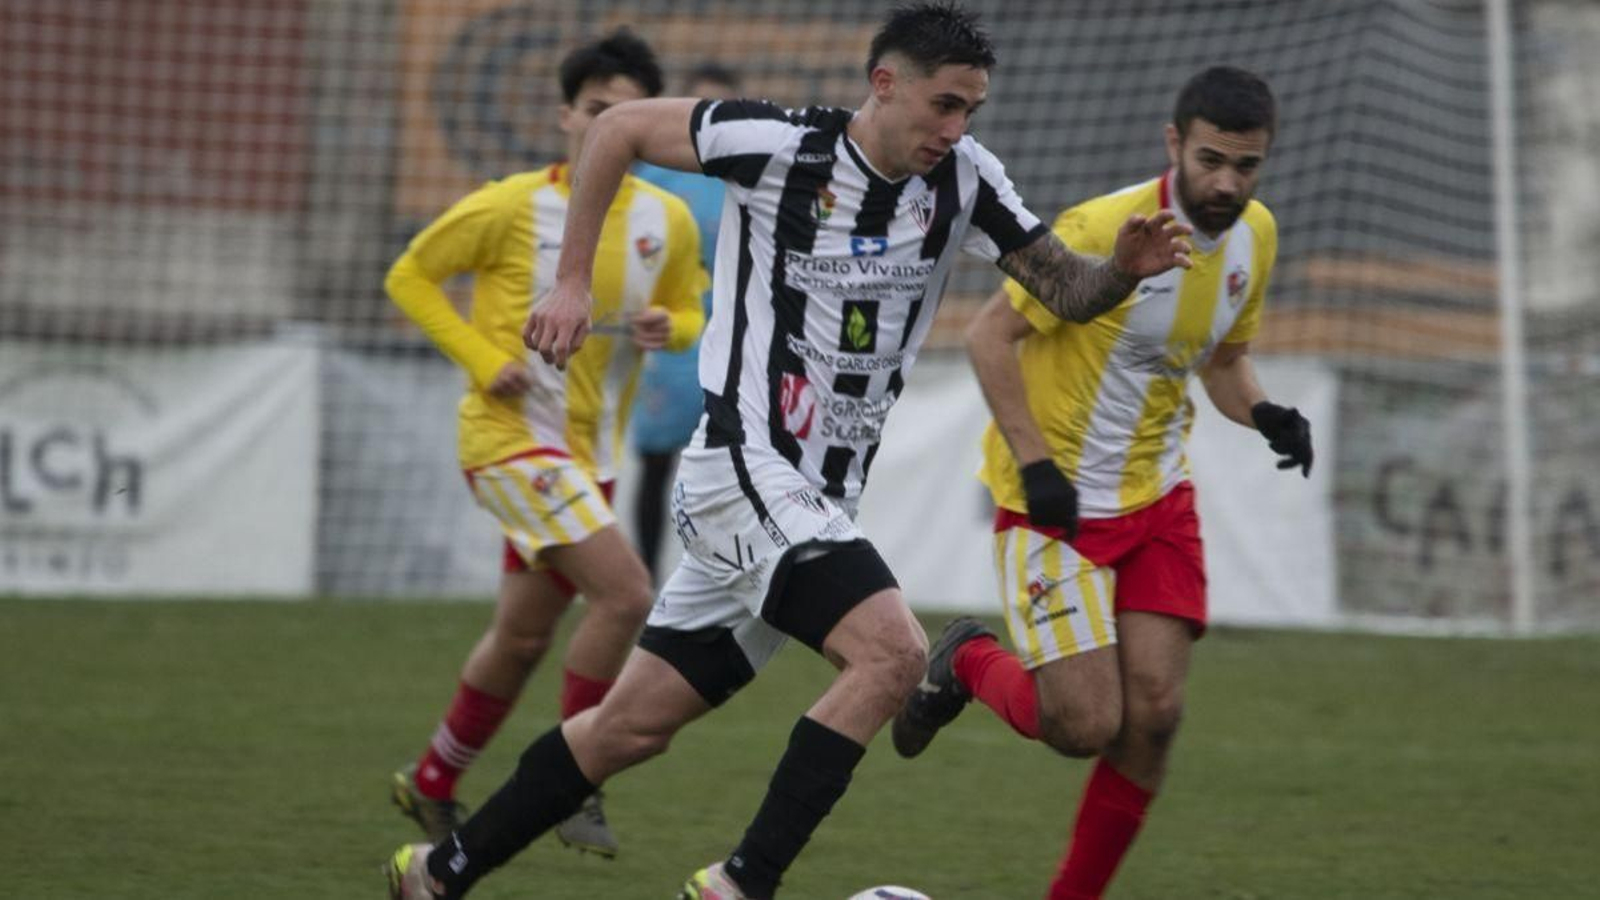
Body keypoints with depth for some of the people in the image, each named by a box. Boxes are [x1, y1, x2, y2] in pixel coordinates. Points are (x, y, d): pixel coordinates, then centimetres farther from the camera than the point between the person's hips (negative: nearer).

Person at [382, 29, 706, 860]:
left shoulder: (669, 222, 2)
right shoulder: (510, 208, -10)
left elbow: (690, 316, 16)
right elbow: (409, 277, -1)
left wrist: (669, 329, -10)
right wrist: (484, 359, -13)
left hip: (588, 455, 6)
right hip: (510, 437, -6)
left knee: (520, 640, 16)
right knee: (626, 595, -21)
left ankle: (432, 785, 36)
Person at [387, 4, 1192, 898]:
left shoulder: (963, 177, 1)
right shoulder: (780, 145, -13)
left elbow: (1066, 288, 1)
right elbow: (619, 128, -2)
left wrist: (1124, 269, -21)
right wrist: (573, 281, -2)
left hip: (821, 503, 7)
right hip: (746, 471, -7)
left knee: (635, 725, 12)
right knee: (894, 651, -26)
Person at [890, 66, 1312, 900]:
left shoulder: (1254, 236, 0)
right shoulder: (1105, 228, -22)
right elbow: (990, 332, -16)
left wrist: (1263, 414, -6)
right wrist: (1033, 462, -23)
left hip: (1158, 495, 6)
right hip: (1057, 498, -6)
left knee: (1153, 713, -5)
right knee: (1085, 725, -11)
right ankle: (966, 665, 21)